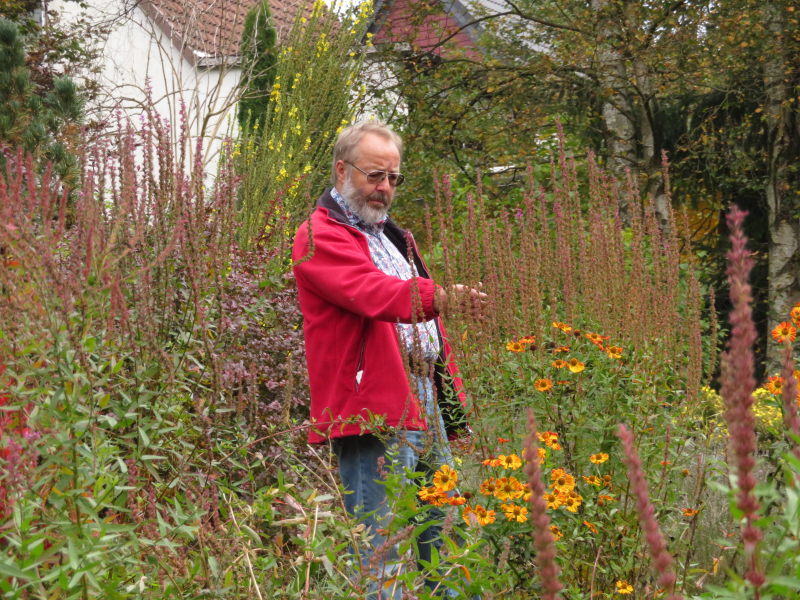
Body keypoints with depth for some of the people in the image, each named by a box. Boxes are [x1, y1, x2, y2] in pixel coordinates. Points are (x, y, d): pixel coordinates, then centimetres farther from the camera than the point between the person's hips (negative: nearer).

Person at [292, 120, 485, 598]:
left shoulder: (394, 237, 23)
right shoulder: (320, 236, -6)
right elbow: (373, 293, -26)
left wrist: (451, 400, 25)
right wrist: (442, 296, -42)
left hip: (425, 406, 9)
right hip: (374, 416, -9)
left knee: (448, 544, 14)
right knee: (381, 556, -9)